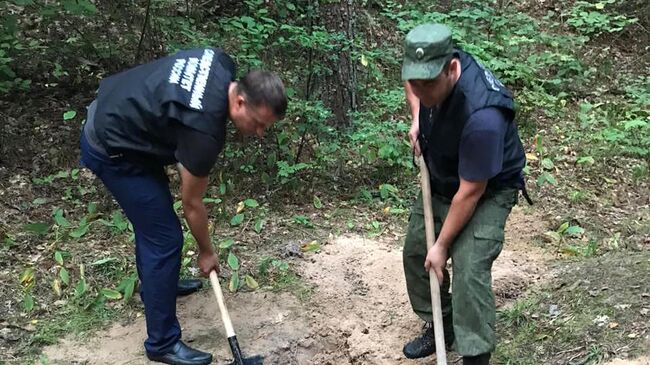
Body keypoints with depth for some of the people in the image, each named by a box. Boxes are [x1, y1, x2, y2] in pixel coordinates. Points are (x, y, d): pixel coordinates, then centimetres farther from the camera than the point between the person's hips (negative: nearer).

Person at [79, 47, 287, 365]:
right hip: (111, 149, -10)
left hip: (108, 114, 10)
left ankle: (153, 285, 49)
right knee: (165, 238, -6)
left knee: (152, 217, 26)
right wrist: (206, 252, 1)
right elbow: (192, 203, -14)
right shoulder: (205, 130, -29)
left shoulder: (222, 64, -9)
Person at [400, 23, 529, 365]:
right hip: (440, 181, 8)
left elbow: (471, 192, -30)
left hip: (488, 191, -8)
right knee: (415, 252, 14)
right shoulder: (434, 68, -18)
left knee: (469, 271, -19)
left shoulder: (482, 116, -40)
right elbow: (414, 85, 11)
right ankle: (439, 326, 33)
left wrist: (442, 245, -20)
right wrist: (416, 120, -8)